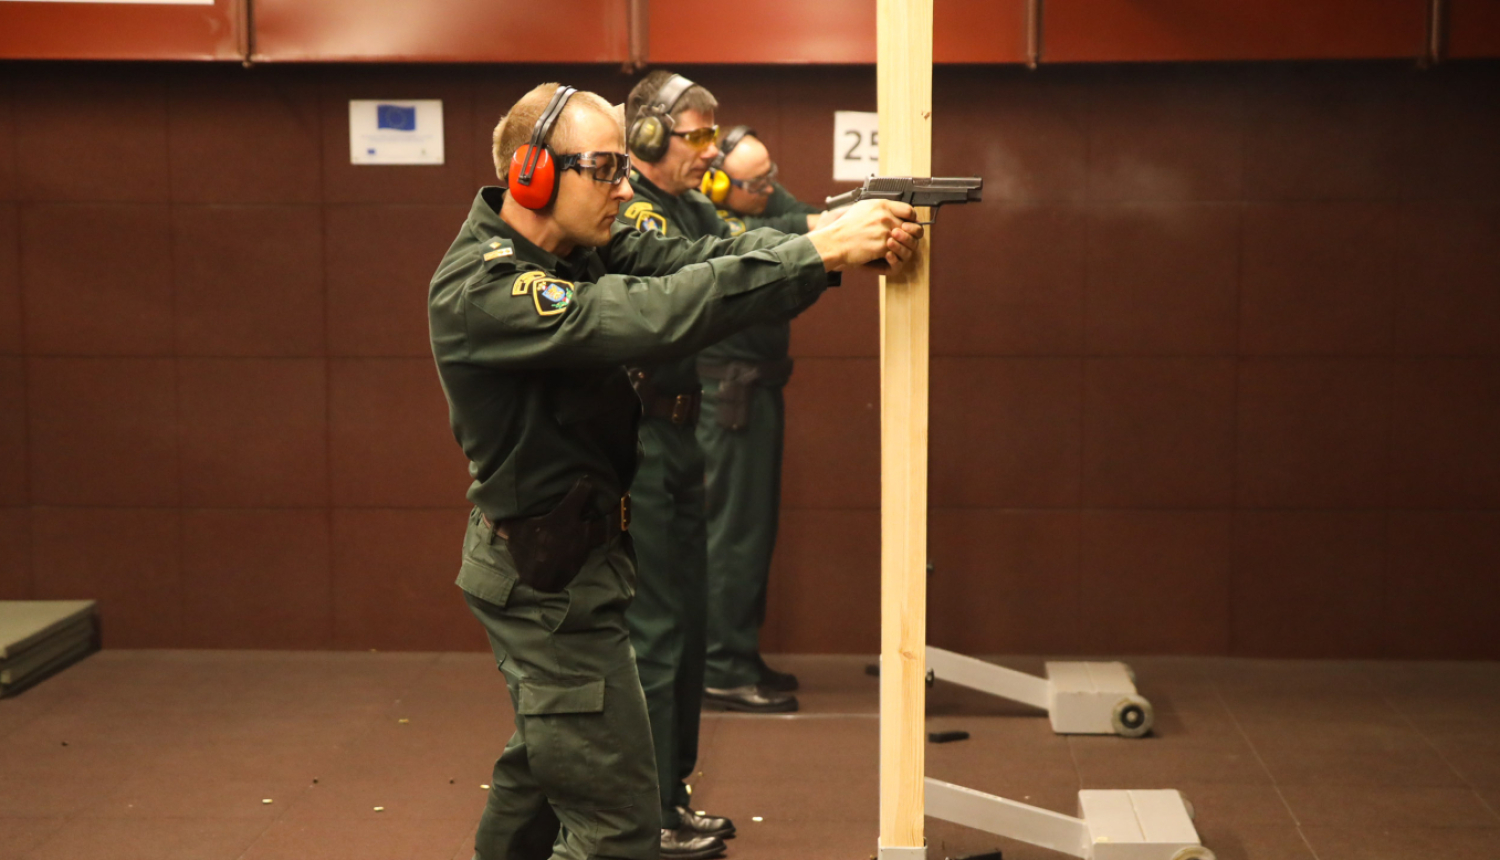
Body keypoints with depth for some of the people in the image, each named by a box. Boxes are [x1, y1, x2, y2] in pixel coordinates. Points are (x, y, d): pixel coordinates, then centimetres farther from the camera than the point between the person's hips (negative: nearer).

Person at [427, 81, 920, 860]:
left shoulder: (573, 251, 3)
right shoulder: (481, 287, -24)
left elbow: (695, 259, -9)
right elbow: (651, 316, -35)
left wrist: (827, 239, -27)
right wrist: (821, 255, -37)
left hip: (551, 564, 10)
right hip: (547, 577, -10)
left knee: (540, 766, 26)